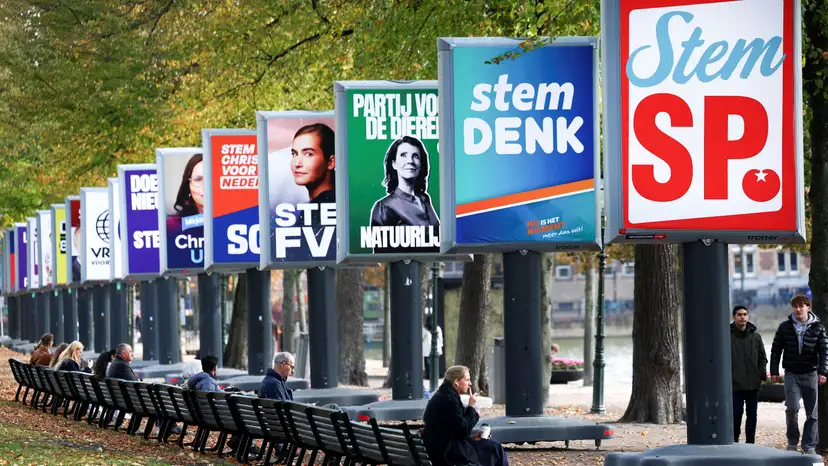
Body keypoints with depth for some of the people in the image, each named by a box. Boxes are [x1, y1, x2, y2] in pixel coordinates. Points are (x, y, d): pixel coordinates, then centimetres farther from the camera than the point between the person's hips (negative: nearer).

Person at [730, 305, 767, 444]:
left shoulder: (755, 336, 9)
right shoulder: (728, 336, -1)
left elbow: (762, 358, 13)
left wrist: (762, 375, 1)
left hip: (753, 384, 3)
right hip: (736, 385, -3)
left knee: (752, 414, 6)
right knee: (736, 414, -4)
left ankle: (750, 442, 12)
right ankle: (734, 441, 8)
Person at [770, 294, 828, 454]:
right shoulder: (785, 327, 2)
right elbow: (776, 349, 8)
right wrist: (774, 371, 3)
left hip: (810, 374, 0)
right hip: (791, 374, 0)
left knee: (812, 413, 3)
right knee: (792, 408, -13)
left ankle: (809, 445, 12)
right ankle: (792, 441, 3)